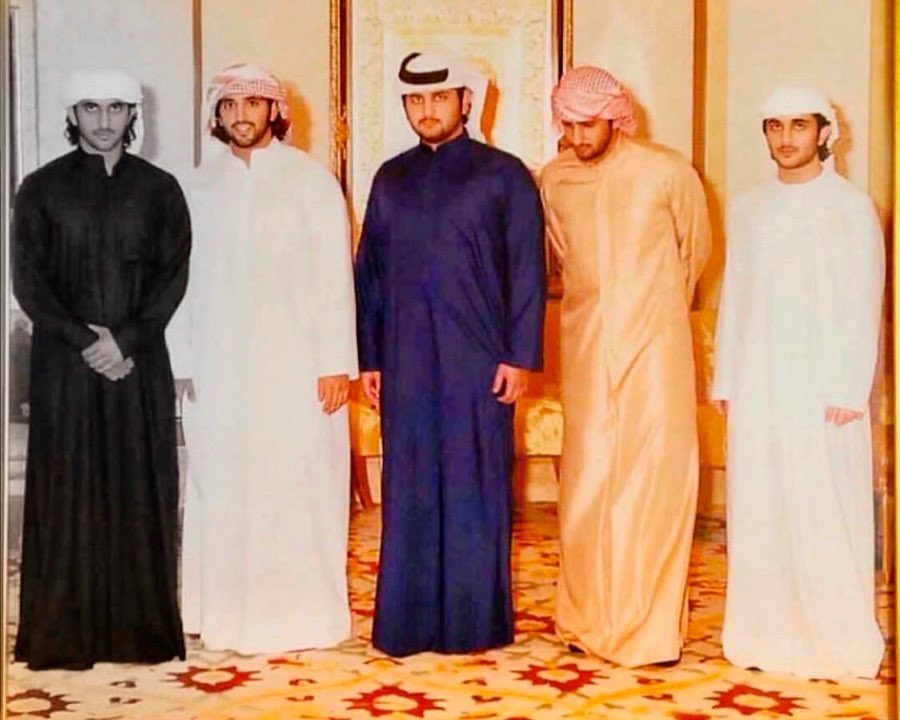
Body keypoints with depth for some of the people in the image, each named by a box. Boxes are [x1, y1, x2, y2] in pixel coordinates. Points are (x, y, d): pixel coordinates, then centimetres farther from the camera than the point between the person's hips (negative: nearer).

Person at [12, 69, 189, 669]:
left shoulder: (159, 189, 7)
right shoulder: (42, 189, 6)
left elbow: (174, 276, 2)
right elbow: (28, 280, 0)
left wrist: (125, 338, -11)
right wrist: (84, 341, -10)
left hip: (140, 365, 1)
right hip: (64, 367, 0)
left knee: (139, 494, 2)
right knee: (67, 494, 0)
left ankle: (142, 629, 10)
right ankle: (63, 634, 7)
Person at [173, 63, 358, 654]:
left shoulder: (311, 180, 1)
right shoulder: (202, 186, 10)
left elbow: (334, 275, -3)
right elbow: (187, 277, 9)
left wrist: (336, 362, -8)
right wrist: (182, 360, 4)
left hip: (295, 366, -3)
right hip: (220, 367, 3)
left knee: (297, 491, -1)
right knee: (222, 489, 6)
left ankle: (300, 615, 11)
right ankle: (225, 611, 18)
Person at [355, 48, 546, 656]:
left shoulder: (503, 175, 2)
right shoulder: (390, 180, 13)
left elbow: (528, 272, -2)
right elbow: (371, 272, 13)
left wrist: (520, 356, -8)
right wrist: (369, 357, 8)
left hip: (479, 360, -3)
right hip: (407, 362, 3)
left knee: (476, 490, 2)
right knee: (410, 492, 6)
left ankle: (476, 621, 12)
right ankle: (409, 622, 14)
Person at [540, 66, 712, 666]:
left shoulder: (667, 172, -5)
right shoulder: (554, 180, 4)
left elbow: (697, 249, 11)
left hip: (655, 343, -3)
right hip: (586, 343, 3)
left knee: (655, 476, -4)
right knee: (588, 477, 5)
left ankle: (651, 627, 5)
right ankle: (590, 617, 17)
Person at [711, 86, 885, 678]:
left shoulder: (851, 208, -1)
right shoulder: (748, 208, 12)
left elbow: (863, 308, -5)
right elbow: (734, 298, 12)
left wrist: (848, 391, -11)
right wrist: (725, 380, 8)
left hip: (821, 388, -4)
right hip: (757, 387, 4)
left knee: (825, 512, -3)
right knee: (759, 510, 5)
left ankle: (837, 641, 8)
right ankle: (765, 634, 15)